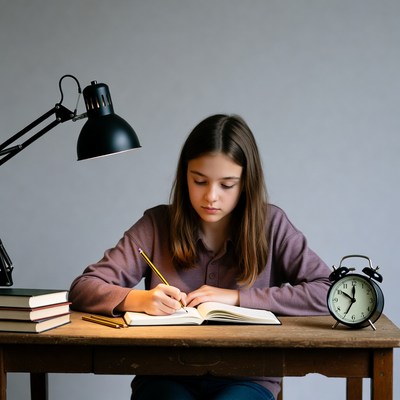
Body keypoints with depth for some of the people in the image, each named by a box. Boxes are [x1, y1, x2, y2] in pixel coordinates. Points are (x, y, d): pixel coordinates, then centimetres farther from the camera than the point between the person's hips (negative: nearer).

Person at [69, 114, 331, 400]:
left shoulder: (271, 225, 1)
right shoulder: (158, 225, 2)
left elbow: (326, 291, -7)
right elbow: (84, 288, 0)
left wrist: (236, 297, -12)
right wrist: (140, 299, -22)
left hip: (245, 377, 0)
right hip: (165, 375, 0)